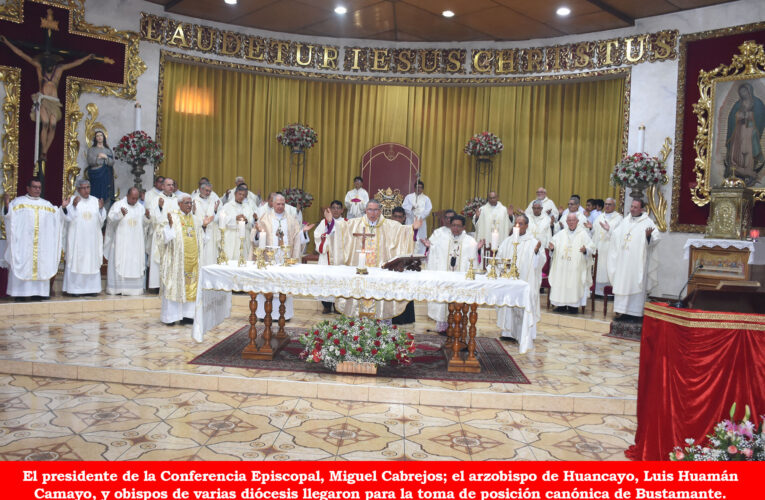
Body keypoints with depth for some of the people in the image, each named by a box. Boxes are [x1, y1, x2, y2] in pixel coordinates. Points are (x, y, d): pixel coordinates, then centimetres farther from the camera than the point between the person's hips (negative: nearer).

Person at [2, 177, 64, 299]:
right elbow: (9, 215, -2)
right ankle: (20, 292, -6)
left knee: (42, 266, -1)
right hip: (23, 242, -3)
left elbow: (57, 218, 16)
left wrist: (63, 207, 0)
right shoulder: (18, 201, 8)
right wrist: (7, 203, -20)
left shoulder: (47, 204, 19)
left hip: (42, 243, 3)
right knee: (22, 265, -7)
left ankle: (40, 292, 2)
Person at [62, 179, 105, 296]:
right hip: (77, 238, -3)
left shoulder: (95, 201, 10)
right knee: (76, 262, -3)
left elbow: (101, 220, 8)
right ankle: (75, 288, 1)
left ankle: (91, 287, 8)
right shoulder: (72, 200, 1)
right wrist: (74, 206, -21)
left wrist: (101, 208, -9)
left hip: (92, 238, 3)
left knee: (92, 262, 3)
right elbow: (68, 218, -8)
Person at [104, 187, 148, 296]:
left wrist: (147, 216, -7)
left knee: (136, 264, 3)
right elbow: (110, 219, -10)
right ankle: (117, 288, 0)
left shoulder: (140, 207, 11)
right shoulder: (118, 205, -2)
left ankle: (134, 287, 9)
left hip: (136, 243, 4)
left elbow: (144, 223, 13)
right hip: (121, 242, -4)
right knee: (119, 264, -4)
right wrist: (120, 214, -27)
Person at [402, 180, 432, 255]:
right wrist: (411, 207, -20)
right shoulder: (409, 197, 10)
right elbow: (404, 206, 0)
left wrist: (420, 216, -16)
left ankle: (420, 254, 0)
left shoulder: (426, 198, 9)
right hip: (410, 221, 0)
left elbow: (428, 209, -1)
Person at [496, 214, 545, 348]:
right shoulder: (508, 241, 12)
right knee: (509, 304, 7)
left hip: (525, 281, -5)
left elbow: (540, 262, -10)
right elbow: (499, 258, 16)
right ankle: (509, 332, 17)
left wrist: (537, 251, -27)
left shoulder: (533, 242, -2)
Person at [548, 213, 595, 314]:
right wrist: (552, 247, -12)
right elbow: (554, 243, 11)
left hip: (576, 269, -3)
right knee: (561, 283, -4)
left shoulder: (583, 234, 1)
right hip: (561, 268, 3)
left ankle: (573, 305, -2)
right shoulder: (561, 234, 12)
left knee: (574, 283, -11)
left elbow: (591, 248, -5)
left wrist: (585, 250, -28)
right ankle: (562, 305, 4)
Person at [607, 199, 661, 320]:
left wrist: (649, 235, -32)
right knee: (623, 284, 7)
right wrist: (609, 230, 15)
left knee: (635, 285, -4)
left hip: (637, 261, -6)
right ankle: (625, 311, 14)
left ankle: (635, 312, 0)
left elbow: (656, 237, -14)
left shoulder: (647, 222, -4)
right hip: (623, 261, 6)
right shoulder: (625, 221, 14)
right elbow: (616, 236, 26)